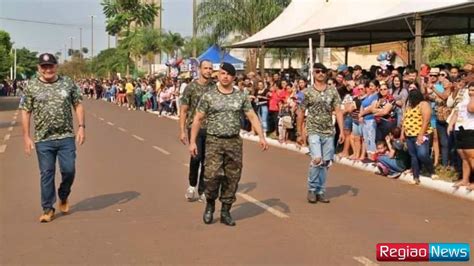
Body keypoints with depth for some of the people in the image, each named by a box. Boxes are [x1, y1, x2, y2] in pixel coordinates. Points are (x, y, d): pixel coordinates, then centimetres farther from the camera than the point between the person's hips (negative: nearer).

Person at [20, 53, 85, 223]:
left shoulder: (68, 83, 5)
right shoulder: (31, 87, 2)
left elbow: (78, 105, 7)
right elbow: (25, 112, 2)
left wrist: (81, 126, -3)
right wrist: (26, 136, -3)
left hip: (66, 137, 1)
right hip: (43, 139, -1)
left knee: (69, 170, 0)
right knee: (47, 173, 4)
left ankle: (63, 197, 30)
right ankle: (48, 209, 16)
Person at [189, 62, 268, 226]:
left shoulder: (241, 97, 5)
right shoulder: (208, 96, 0)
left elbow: (252, 116, 4)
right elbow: (198, 119, 2)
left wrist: (261, 136, -8)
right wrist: (193, 141, -5)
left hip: (234, 142, 2)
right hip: (214, 142, -2)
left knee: (232, 178, 4)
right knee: (211, 176, -13)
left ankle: (225, 212, 17)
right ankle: (210, 205, 13)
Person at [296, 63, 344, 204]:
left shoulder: (333, 91, 4)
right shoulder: (307, 92, -1)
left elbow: (338, 111, 2)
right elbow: (300, 113, 3)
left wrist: (342, 131, -6)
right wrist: (299, 133, 2)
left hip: (329, 132, 3)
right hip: (314, 131, -3)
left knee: (325, 162, 6)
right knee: (317, 159, -19)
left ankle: (321, 192, 19)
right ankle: (312, 189, 0)